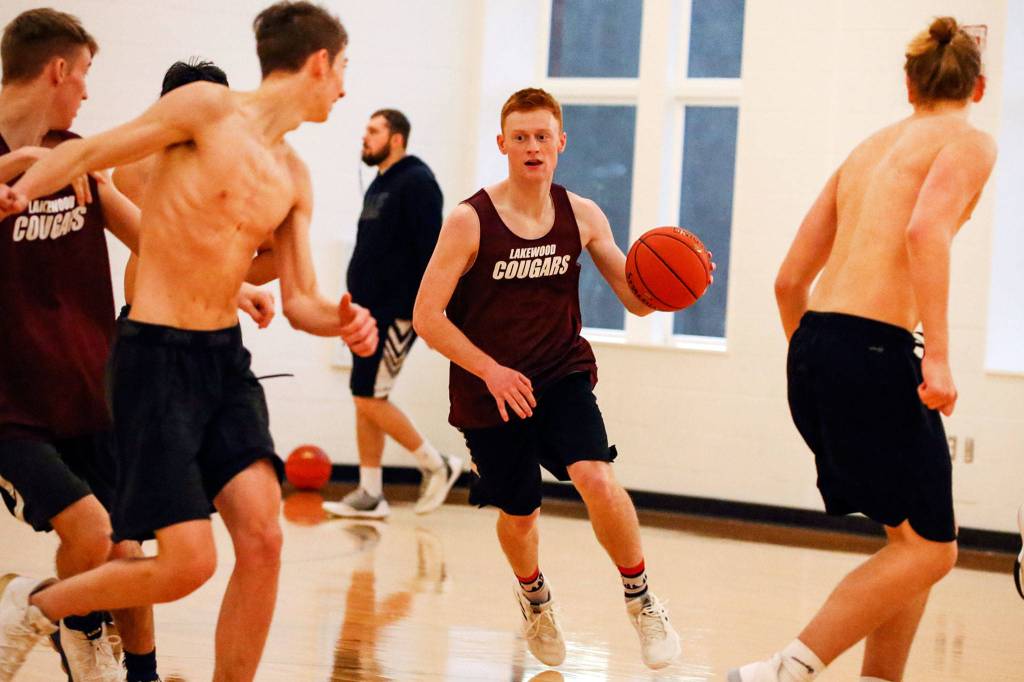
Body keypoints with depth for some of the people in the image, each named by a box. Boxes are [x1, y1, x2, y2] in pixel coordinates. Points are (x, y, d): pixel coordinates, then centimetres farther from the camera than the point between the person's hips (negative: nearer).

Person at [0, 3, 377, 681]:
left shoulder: (294, 179, 12)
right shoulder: (208, 107, -7)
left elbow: (299, 301, 14)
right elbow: (88, 151, -4)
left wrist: (342, 320, -9)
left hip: (227, 357, 7)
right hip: (156, 354, -7)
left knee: (263, 539, -7)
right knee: (188, 562, -11)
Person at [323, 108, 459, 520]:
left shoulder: (416, 183, -12)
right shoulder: (379, 185, 16)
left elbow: (430, 250, -18)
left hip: (398, 313, -9)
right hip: (371, 311, 9)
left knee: (370, 397, -9)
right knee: (365, 399, 8)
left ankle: (436, 466, 6)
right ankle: (370, 494, 12)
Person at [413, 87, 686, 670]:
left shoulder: (582, 216, -3)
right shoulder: (471, 221, -13)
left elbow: (637, 299, 2)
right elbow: (427, 316, -13)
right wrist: (491, 370, -22)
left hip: (563, 376, 1)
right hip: (489, 390, -1)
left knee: (597, 479, -24)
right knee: (519, 513, 13)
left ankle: (641, 599, -1)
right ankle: (534, 596, 48)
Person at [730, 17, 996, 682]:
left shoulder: (870, 148, 23)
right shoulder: (969, 142, 3)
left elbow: (790, 280, 21)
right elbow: (926, 229, -19)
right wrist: (938, 353, -22)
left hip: (813, 348, 8)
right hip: (873, 349, -8)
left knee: (915, 538, 17)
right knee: (928, 550, -2)